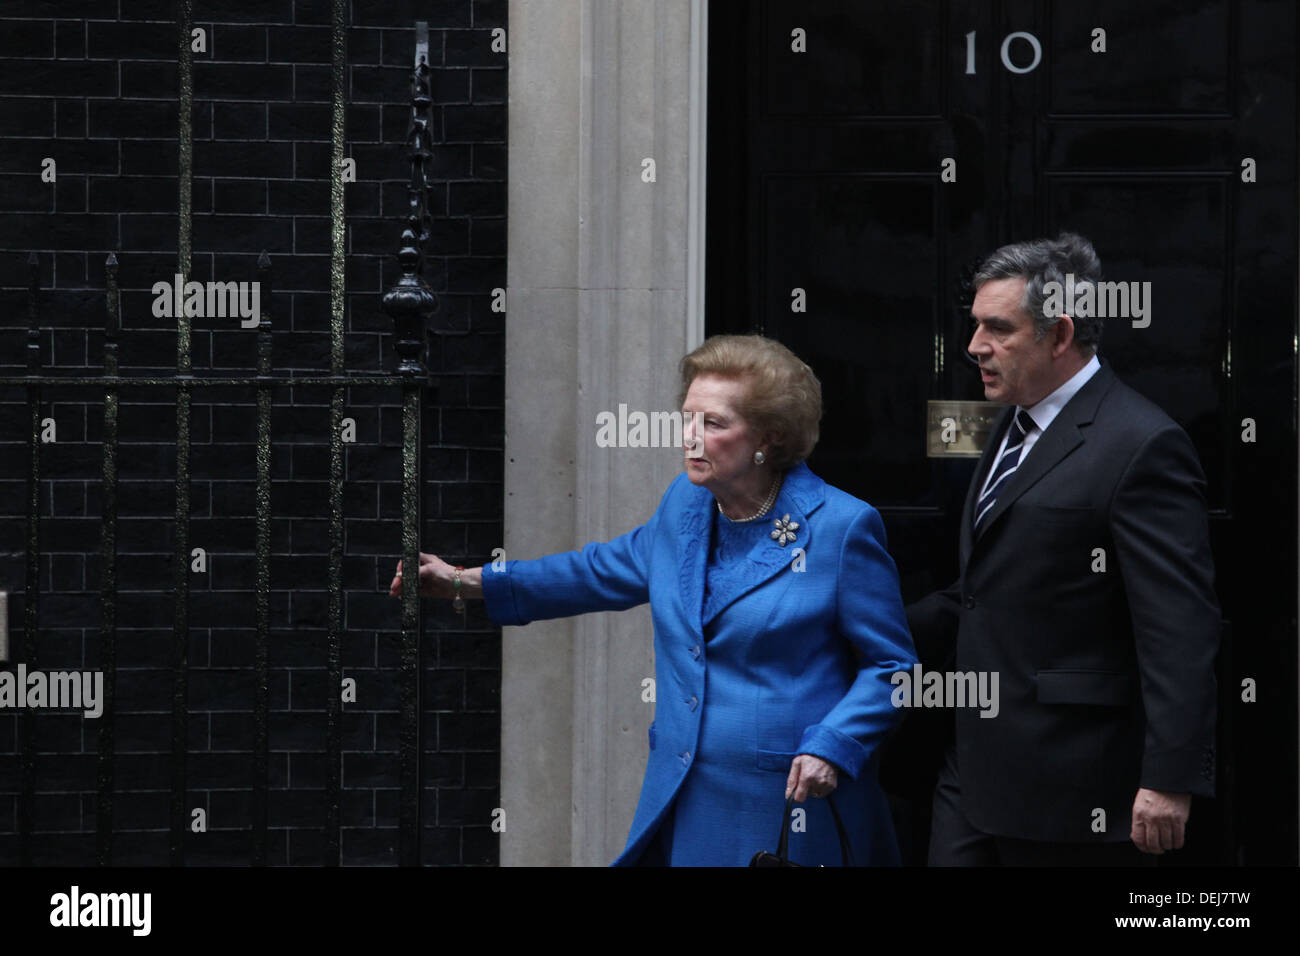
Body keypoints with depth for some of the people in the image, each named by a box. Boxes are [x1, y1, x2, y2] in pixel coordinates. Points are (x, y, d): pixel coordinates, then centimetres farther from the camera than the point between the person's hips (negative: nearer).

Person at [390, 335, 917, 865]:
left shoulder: (841, 527, -11)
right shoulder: (686, 503, 7)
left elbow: (891, 664, -5)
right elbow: (611, 568, 24)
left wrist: (830, 747, -18)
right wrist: (466, 582, 23)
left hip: (792, 806, -6)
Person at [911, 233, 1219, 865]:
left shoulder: (1141, 447, -15)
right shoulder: (1016, 426, 15)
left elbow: (1181, 630, -19)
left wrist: (1171, 781, -23)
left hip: (1071, 789, -9)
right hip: (976, 767, 9)